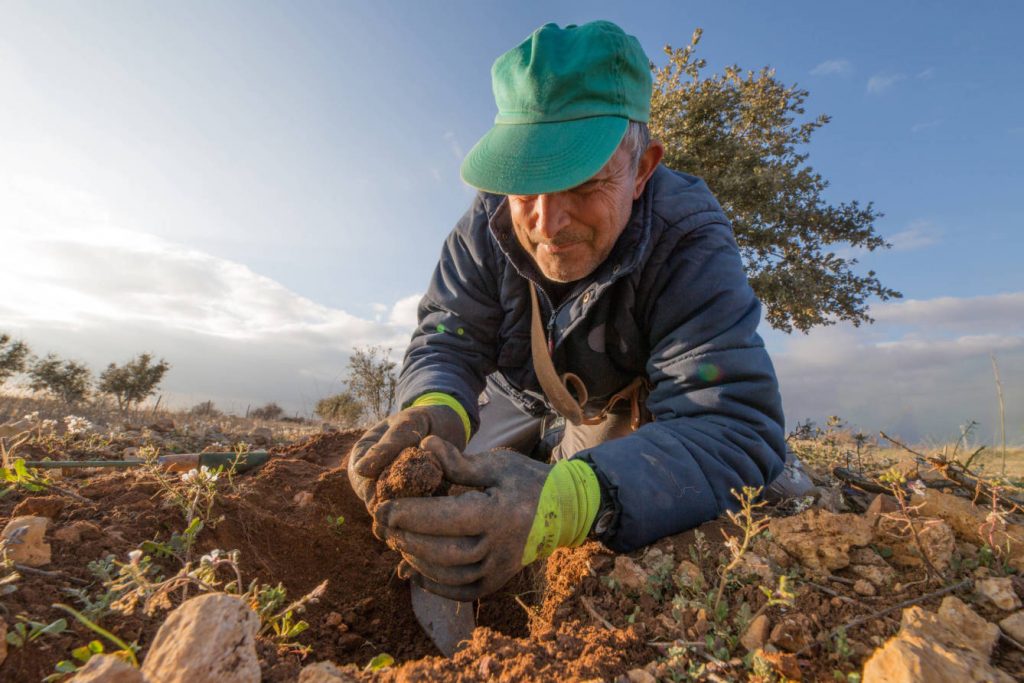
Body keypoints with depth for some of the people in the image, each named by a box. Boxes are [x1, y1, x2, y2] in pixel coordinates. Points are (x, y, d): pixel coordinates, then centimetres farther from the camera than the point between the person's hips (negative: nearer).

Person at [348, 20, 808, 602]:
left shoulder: (691, 245, -35)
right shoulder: (488, 225, -23)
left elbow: (733, 428, -44)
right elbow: (447, 341, -23)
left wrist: (564, 501, -64)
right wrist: (436, 408, -50)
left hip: (622, 413, -1)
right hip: (516, 401, 3)